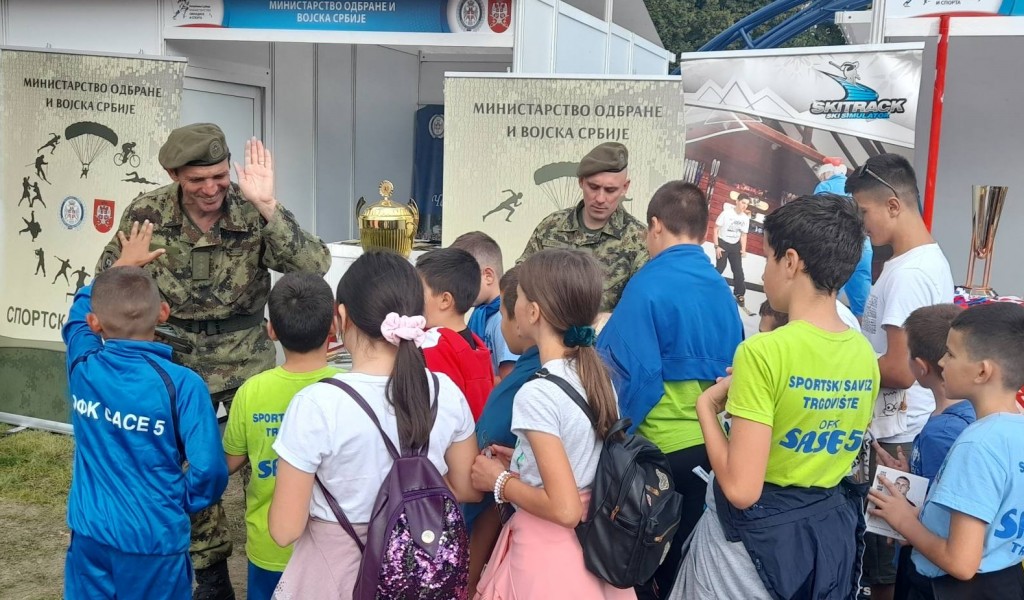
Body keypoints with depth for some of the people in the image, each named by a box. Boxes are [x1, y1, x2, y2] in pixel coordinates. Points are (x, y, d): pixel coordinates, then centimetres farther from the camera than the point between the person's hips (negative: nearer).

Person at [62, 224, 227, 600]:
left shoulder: (82, 365, -6)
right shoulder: (181, 384, -20)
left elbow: (78, 315, 17)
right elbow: (209, 469, -21)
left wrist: (120, 264, 24)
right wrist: (183, 504, -1)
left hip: (89, 535, 4)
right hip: (153, 541, -4)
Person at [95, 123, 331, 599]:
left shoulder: (252, 212, -15)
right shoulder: (147, 213, -10)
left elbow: (314, 268, -29)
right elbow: (107, 281, 5)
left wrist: (266, 206, -35)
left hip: (248, 357, -2)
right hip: (179, 359, 2)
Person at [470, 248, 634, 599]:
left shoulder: (536, 394, -23)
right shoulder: (601, 378, -1)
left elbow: (564, 509, -25)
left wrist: (500, 481, -11)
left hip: (548, 555, -7)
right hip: (593, 547, 7)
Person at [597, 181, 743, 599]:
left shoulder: (650, 283, -14)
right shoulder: (721, 288, 5)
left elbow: (632, 371, -17)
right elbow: (731, 366, 12)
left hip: (659, 446, -6)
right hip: (711, 444, 6)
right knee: (683, 563, 19)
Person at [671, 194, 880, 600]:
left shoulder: (764, 351, -23)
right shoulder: (864, 354, -2)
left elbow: (741, 489, -24)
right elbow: (828, 447, 11)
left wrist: (706, 406, -11)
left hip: (755, 534, -6)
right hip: (832, 530, 6)